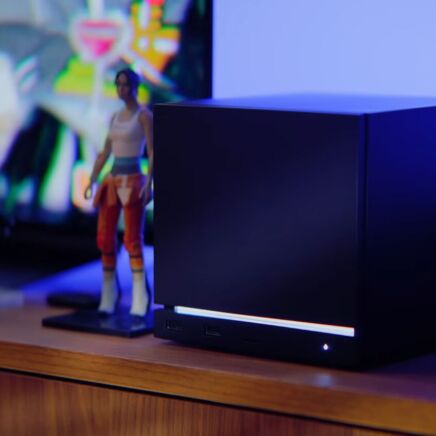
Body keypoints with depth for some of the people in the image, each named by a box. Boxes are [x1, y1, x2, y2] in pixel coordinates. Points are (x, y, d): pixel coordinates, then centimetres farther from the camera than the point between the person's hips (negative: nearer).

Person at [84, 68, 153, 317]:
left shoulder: (144, 116, -4)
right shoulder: (115, 117, 15)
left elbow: (153, 152, -11)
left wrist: (149, 184, -22)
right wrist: (92, 181, 13)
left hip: (133, 182, -7)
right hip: (112, 181, 7)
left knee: (133, 240, -9)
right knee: (105, 239, 6)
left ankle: (140, 299, -6)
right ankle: (109, 296, 14)